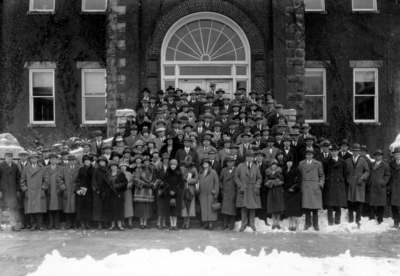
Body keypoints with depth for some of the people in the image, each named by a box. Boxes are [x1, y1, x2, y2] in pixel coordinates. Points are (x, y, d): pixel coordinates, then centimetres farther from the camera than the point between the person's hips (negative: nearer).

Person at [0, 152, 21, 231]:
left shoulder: (15, 166, 8)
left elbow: (18, 178, 11)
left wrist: (18, 190, 5)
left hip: (12, 191, 2)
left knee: (13, 207, -3)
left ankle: (13, 225, -2)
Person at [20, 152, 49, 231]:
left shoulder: (42, 169, 8)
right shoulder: (26, 169, 11)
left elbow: (46, 180, 7)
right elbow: (22, 181, 12)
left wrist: (43, 188, -1)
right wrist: (25, 189, 2)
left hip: (39, 193, -1)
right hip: (29, 193, 1)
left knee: (40, 209, -5)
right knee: (31, 210, -1)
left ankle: (40, 225, 0)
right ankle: (33, 225, 5)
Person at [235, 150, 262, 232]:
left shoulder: (256, 167, 9)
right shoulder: (240, 166, 4)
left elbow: (259, 178, 11)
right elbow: (236, 177, 4)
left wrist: (257, 187, -4)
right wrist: (240, 186, -7)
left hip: (253, 190, 1)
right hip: (243, 190, -1)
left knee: (253, 207, 2)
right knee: (244, 207, -1)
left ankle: (252, 224, 13)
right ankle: (243, 224, 7)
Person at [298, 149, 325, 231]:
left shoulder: (318, 164, 6)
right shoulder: (301, 164, 11)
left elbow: (322, 176, 9)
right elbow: (299, 176, 14)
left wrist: (320, 184, -4)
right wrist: (301, 185, 6)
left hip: (315, 187, -1)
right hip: (305, 187, 1)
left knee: (315, 207, 0)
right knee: (306, 206, -1)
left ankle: (315, 224, 9)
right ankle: (308, 223, 9)